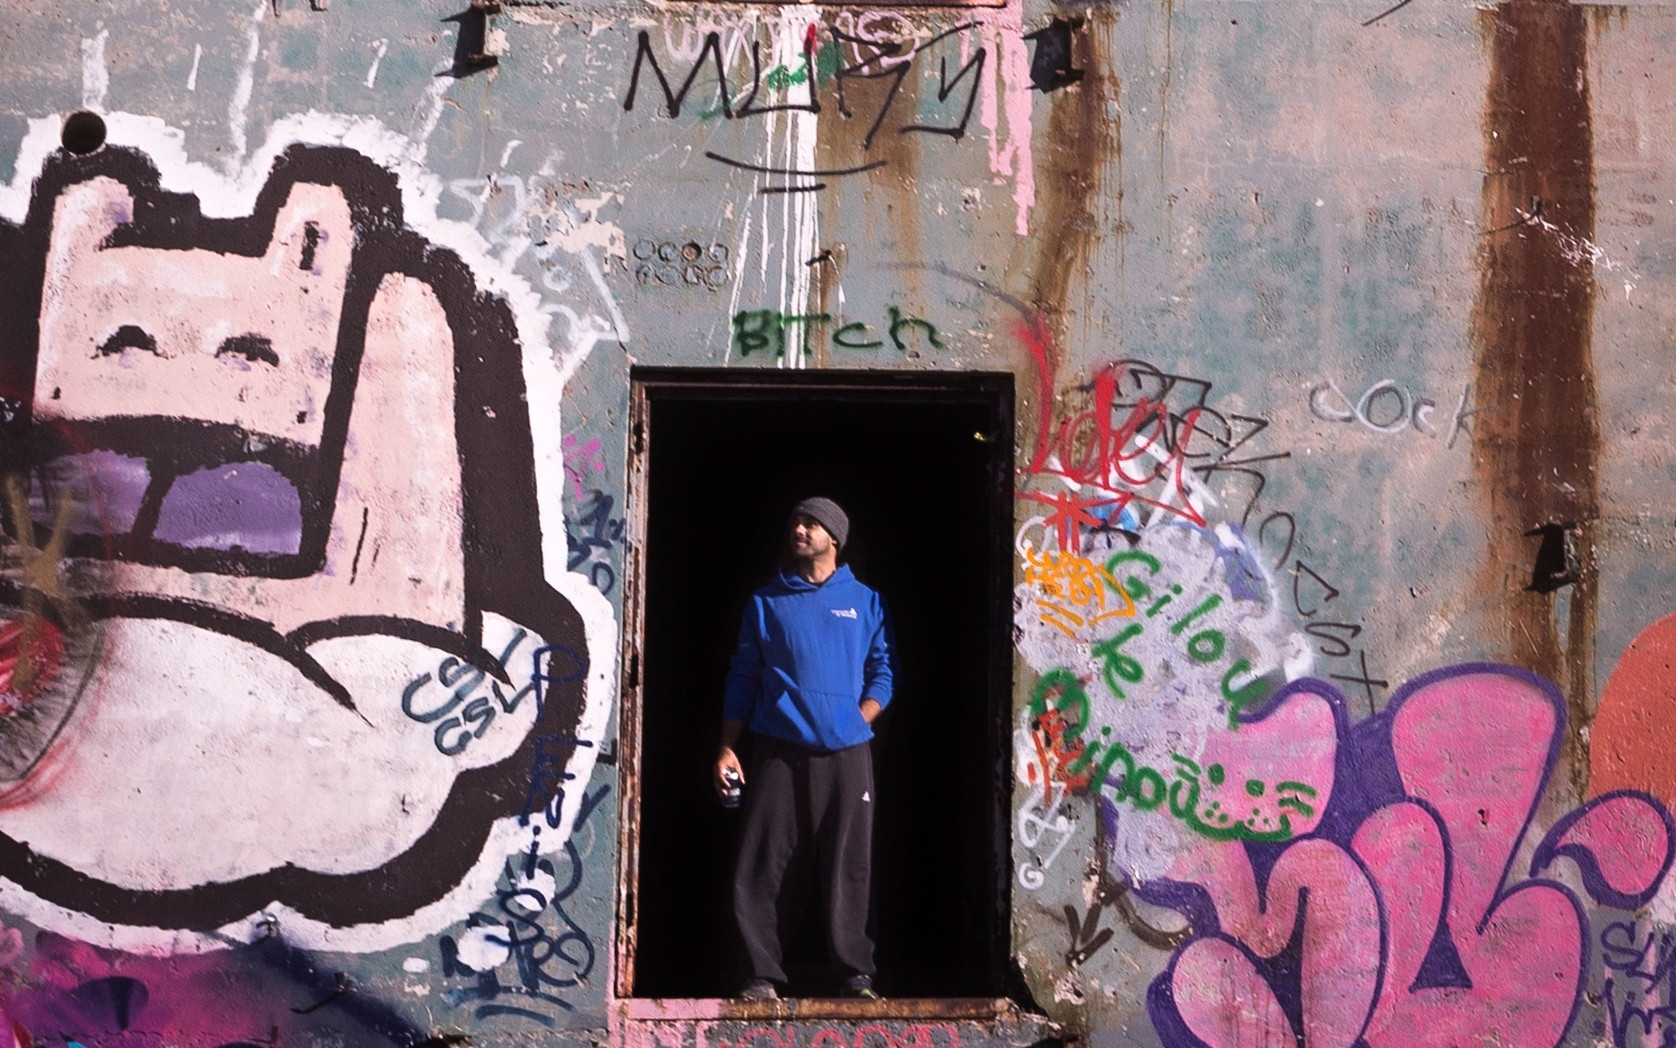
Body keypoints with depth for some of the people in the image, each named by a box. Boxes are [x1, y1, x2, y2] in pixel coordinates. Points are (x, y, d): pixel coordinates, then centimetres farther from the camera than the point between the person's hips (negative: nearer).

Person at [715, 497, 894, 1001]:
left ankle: (855, 973, 7)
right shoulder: (765, 602, 12)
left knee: (849, 866, 0)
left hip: (845, 754, 0)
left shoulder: (865, 602, 12)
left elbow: (882, 672, 11)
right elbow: (743, 677, 11)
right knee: (765, 867, -4)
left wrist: (859, 721, -5)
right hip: (778, 753, 0)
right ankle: (762, 974, 2)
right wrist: (727, 748, 3)